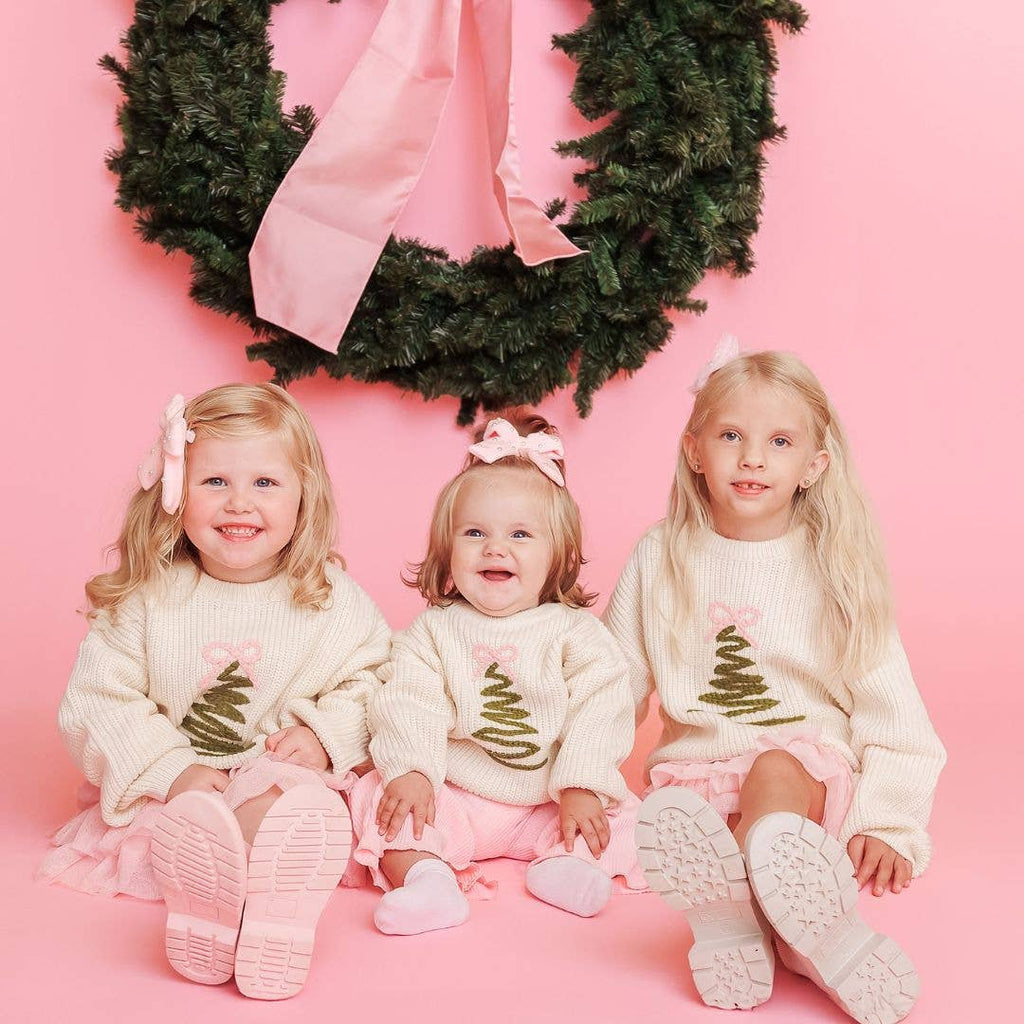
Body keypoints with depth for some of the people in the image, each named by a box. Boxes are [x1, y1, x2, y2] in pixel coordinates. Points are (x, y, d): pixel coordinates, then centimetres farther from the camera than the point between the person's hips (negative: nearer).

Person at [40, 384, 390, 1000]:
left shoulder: (334, 601, -1)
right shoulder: (145, 600, -3)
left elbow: (370, 680, 5)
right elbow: (99, 700, -5)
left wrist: (325, 736, -15)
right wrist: (172, 770, -17)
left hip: (287, 780, 0)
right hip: (172, 789, 1)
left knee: (305, 812, -34)